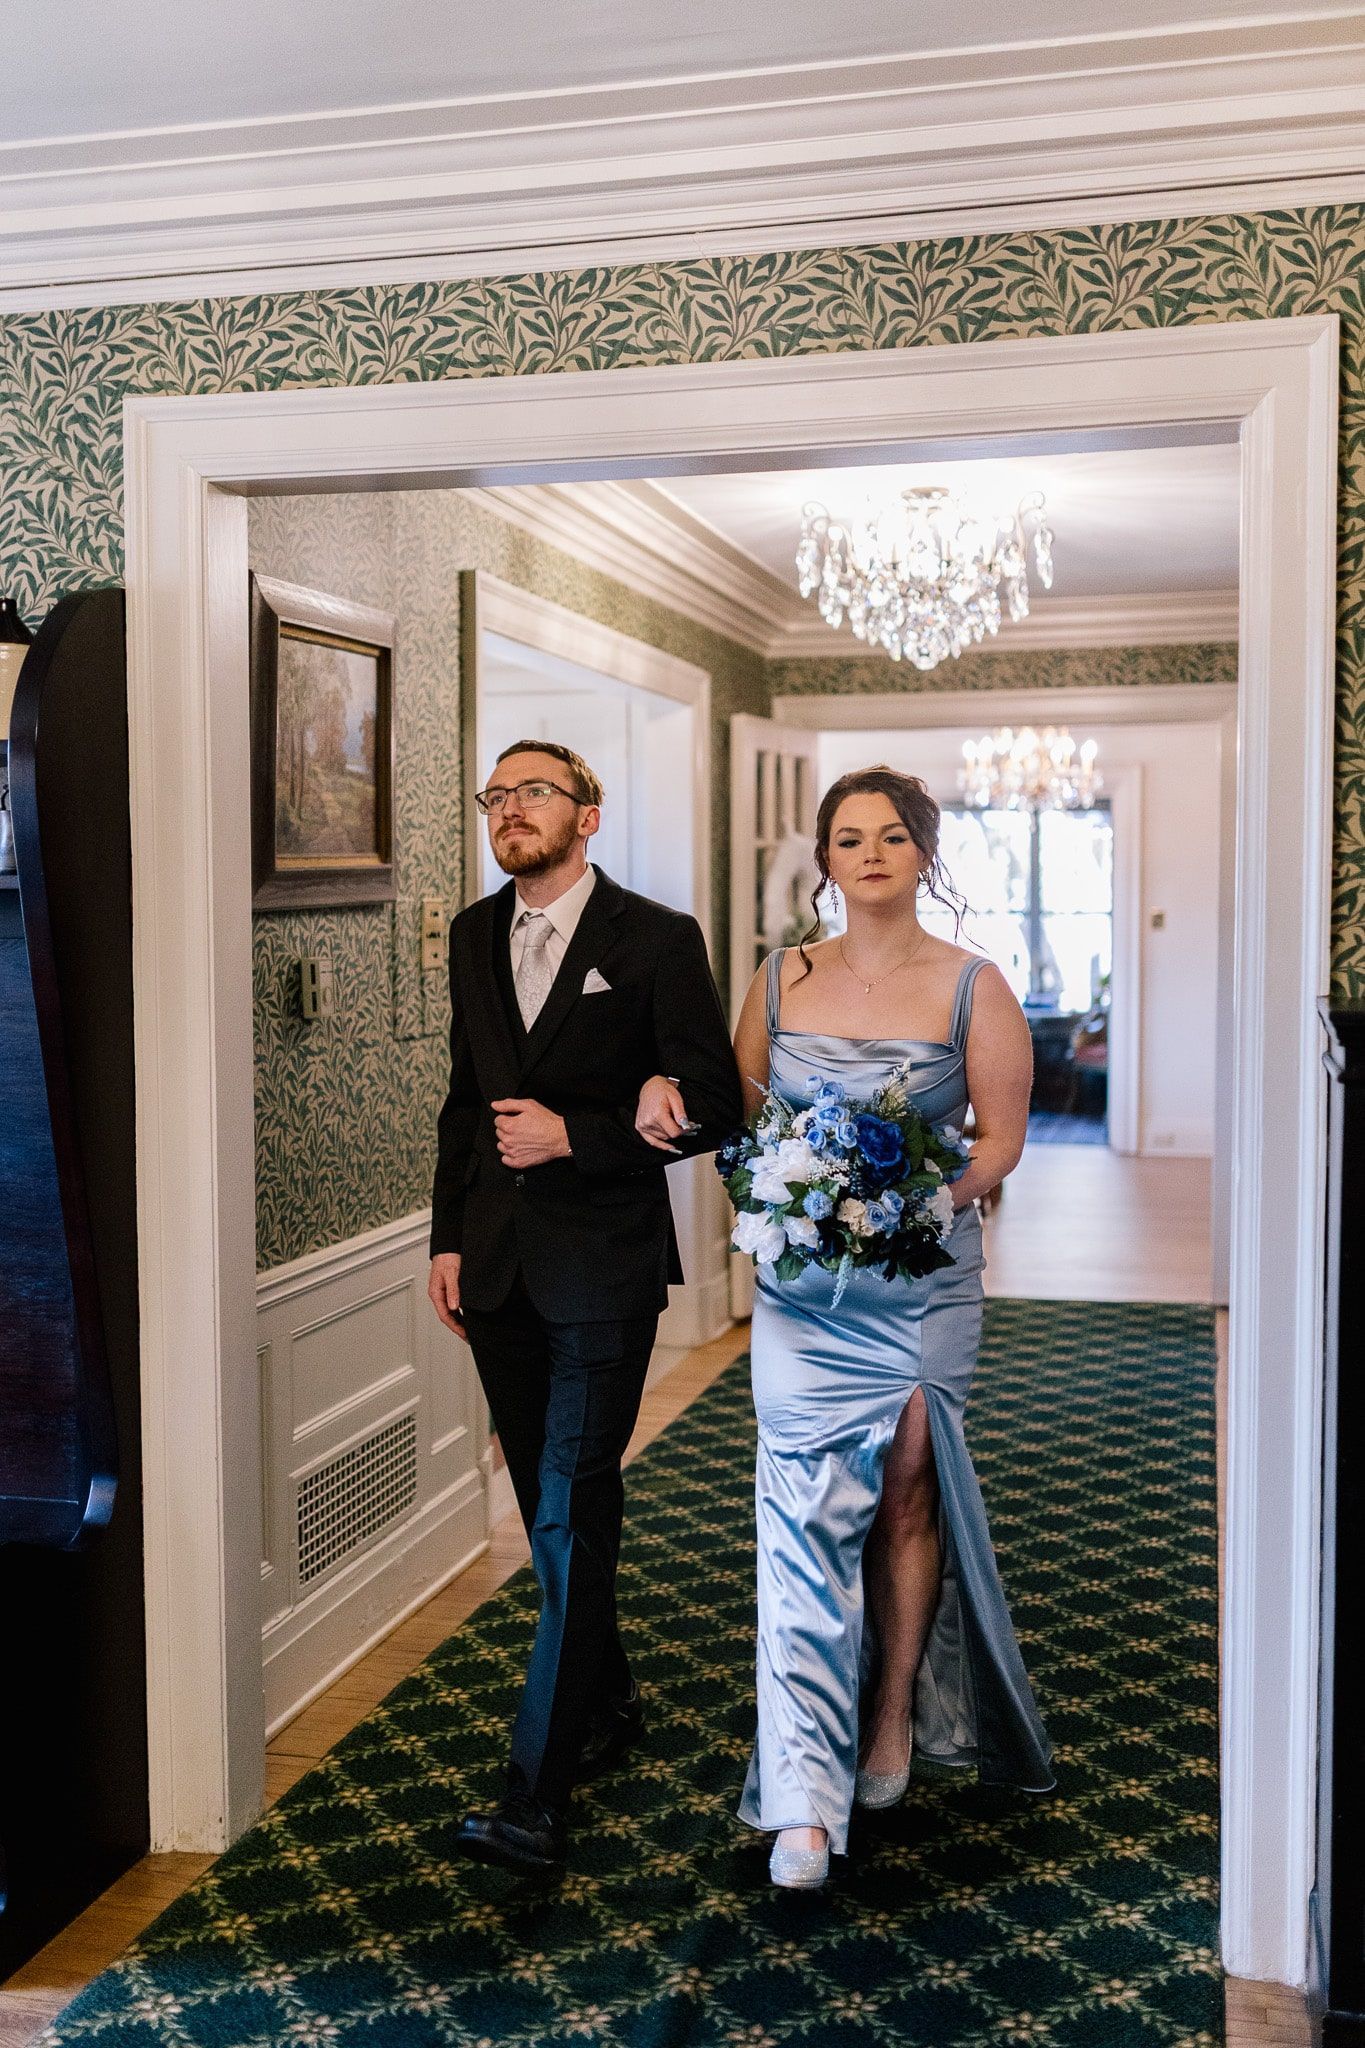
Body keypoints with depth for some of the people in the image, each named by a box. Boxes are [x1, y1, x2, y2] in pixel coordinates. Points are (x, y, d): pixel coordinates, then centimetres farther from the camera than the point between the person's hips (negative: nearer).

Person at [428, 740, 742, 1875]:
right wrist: (450, 1237, 12)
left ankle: (540, 1791, -2)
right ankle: (608, 1700, 35)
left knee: (573, 1518, -7)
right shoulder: (475, 934, 11)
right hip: (499, 1266, 6)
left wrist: (575, 1134, -15)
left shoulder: (657, 939, -6)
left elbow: (711, 1104, -7)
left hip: (602, 1268, -6)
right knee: (555, 1511, 16)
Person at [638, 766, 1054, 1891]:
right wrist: (672, 1094, -3)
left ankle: (898, 1711, 30)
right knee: (808, 1506, -4)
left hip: (925, 1279, -1)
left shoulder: (973, 987, -1)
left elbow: (1001, 1139, -2)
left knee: (907, 1491, 8)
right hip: (802, 1282, 1)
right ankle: (806, 1791, 0)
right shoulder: (781, 978, 7)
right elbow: (743, 1111, 16)